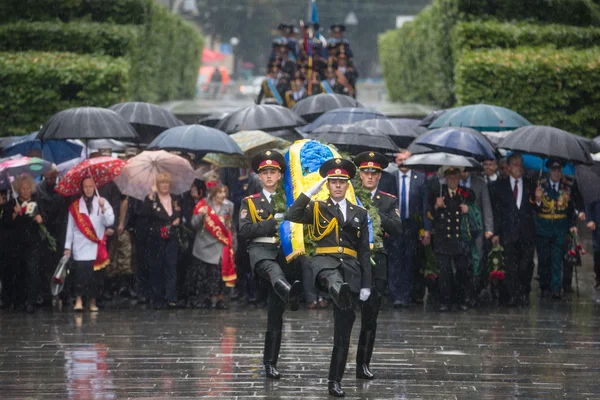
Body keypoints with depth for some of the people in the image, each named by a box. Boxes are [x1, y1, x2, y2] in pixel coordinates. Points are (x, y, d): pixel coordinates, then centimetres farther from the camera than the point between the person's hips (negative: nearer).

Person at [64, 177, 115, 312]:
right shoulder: (75, 206, 8)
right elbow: (70, 227, 7)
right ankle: (78, 300, -15)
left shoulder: (102, 202, 9)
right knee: (81, 273, -14)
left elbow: (110, 222, -1)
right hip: (81, 248, -1)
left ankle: (92, 301, 11)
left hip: (97, 247, 1)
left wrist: (103, 208, -17)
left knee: (96, 275, 2)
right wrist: (68, 246, 5)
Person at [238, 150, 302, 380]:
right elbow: (245, 231, -4)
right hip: (260, 251, -3)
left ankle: (270, 362, 6)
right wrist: (273, 223, -11)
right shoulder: (250, 202, 11)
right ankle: (290, 292, -76)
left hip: (283, 253, 3)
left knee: (276, 312, 1)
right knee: (273, 269, -41)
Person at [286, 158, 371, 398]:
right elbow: (291, 216, -8)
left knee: (343, 330, 1)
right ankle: (339, 293, -82)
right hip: (325, 261, -3)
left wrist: (366, 285, 6)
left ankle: (335, 381, 7)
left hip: (351, 268, 3)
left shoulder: (359, 214, 16)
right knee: (334, 278, -44)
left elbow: (364, 252, 13)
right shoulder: (318, 209, 11)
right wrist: (310, 192, -8)